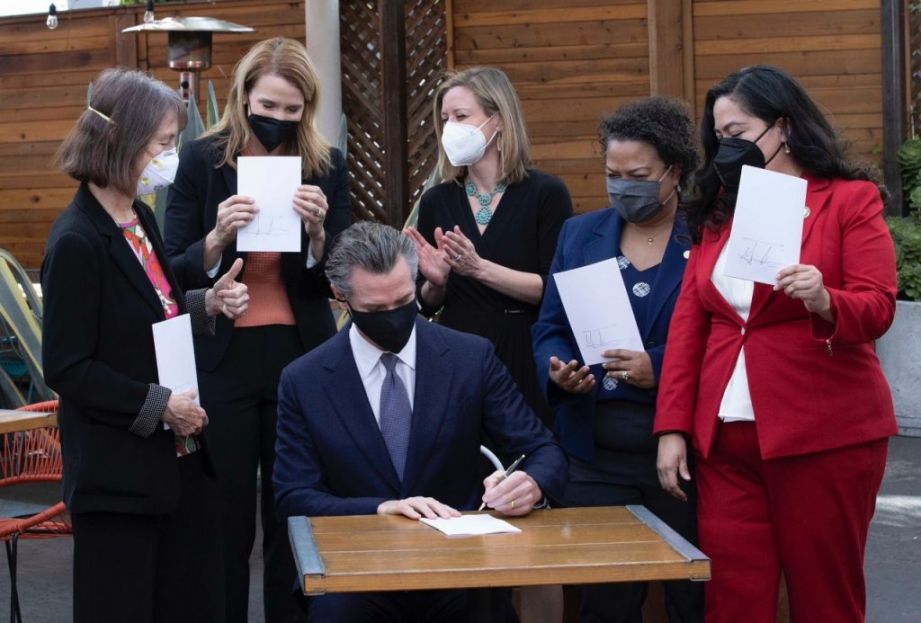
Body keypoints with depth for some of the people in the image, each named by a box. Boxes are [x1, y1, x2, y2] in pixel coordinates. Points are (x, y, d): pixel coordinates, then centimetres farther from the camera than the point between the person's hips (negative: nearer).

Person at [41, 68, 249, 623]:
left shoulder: (141, 220, 8)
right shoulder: (77, 242, -18)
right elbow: (66, 369, -18)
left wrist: (207, 304, 3)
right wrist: (157, 405, -18)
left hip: (180, 458, 9)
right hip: (118, 473, -8)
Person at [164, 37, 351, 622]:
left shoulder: (327, 166, 2)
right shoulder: (202, 160, -1)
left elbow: (338, 280, 2)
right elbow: (174, 273, -2)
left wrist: (317, 231, -17)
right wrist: (218, 238, -21)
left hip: (301, 358, 1)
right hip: (222, 359, -1)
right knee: (224, 518, 1)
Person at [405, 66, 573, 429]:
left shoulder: (546, 194, -4)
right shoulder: (436, 202, 8)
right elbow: (427, 305, 13)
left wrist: (480, 268, -20)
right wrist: (435, 282, -8)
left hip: (524, 362, -3)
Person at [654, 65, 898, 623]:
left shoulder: (851, 199, -1)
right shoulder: (717, 210, 13)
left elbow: (878, 308, -9)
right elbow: (688, 323, 11)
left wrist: (824, 302, -31)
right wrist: (673, 427, 4)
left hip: (824, 435, -4)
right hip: (725, 437, 4)